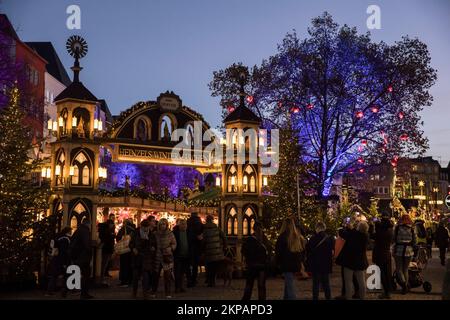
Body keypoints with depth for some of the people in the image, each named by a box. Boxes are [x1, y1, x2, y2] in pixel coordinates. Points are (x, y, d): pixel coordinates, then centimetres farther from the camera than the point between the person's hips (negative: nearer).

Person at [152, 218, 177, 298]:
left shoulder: (170, 234, 0)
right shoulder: (156, 234, 1)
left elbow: (174, 244, 4)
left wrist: (170, 249, -12)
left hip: (167, 257, -1)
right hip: (157, 256, 1)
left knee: (167, 275, -2)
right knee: (155, 274, 7)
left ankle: (167, 293, 8)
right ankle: (153, 292, 23)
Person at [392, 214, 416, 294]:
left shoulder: (397, 228, -6)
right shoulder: (412, 229, -1)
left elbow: (394, 239, -4)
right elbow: (414, 241, 4)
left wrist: (393, 251, 6)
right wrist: (413, 250, 17)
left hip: (399, 251, -2)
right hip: (408, 251, 2)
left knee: (399, 269, 8)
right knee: (405, 269, 15)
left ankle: (404, 283, -15)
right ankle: (405, 286, 19)